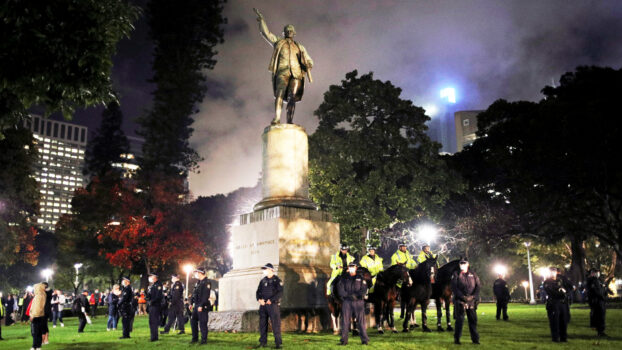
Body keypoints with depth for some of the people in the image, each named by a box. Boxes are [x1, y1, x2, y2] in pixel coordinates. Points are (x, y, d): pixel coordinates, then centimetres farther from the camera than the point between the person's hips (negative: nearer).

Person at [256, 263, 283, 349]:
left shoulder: (277, 280, -2)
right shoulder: (263, 280, 15)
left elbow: (280, 293, -11)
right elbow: (258, 291, 14)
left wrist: (271, 300, -17)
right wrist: (259, 299, -6)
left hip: (272, 305, -5)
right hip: (263, 305, 6)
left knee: (275, 324, -6)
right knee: (262, 324, 7)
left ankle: (278, 343, -2)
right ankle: (263, 342, 15)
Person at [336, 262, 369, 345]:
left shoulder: (360, 278, 9)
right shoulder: (344, 278, 10)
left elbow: (364, 289, -1)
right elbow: (340, 288, -1)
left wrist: (356, 295, -16)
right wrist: (348, 295, -14)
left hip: (358, 301, -1)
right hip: (346, 302, 1)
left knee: (361, 320, -1)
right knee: (345, 321, 1)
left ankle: (364, 340, 5)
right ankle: (344, 340, 7)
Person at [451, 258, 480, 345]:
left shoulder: (473, 275, 10)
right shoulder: (456, 275, 3)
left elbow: (477, 286, 4)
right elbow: (454, 288, -6)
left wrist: (474, 296, -12)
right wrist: (463, 297, -17)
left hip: (472, 301, 3)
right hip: (460, 301, -3)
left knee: (473, 320, 7)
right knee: (459, 320, -2)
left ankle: (475, 339, 16)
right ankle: (456, 339, 5)